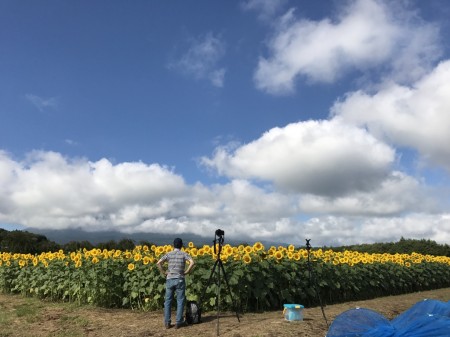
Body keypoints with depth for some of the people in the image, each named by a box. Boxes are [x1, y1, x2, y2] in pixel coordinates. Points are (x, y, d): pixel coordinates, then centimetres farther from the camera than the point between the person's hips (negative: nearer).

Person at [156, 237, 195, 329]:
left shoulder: (169, 254, 3)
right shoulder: (184, 254, 0)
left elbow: (158, 263, -8)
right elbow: (192, 262, -16)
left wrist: (164, 273, 0)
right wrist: (186, 272, -6)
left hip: (169, 279, 2)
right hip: (180, 280, -2)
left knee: (168, 301, 10)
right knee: (180, 301, 7)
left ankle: (167, 322, 12)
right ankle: (178, 322, 7)